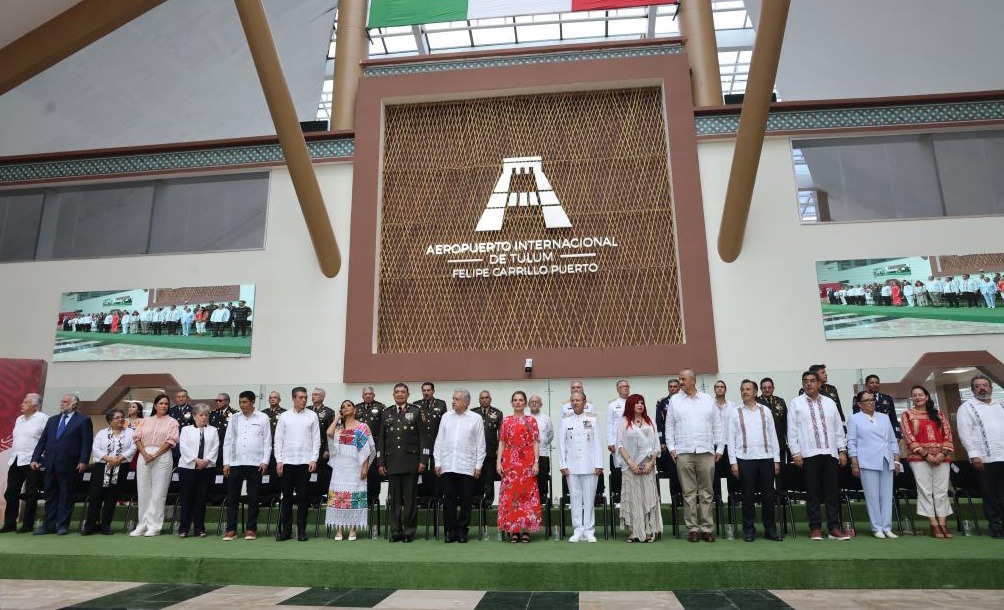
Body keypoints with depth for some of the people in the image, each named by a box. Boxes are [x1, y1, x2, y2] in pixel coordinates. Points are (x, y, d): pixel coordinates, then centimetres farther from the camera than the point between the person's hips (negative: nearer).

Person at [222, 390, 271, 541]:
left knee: (253, 499, 4)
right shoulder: (234, 418, 9)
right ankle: (231, 529, 11)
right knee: (232, 498, 2)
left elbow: (267, 441, 2)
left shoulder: (263, 418, 3)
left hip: (255, 464, -2)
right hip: (235, 463, 2)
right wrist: (226, 462, 3)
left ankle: (251, 529, 12)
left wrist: (265, 461, -6)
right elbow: (227, 441, 10)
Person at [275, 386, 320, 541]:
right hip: (287, 462, 1)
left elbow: (316, 439, 2)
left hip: (305, 462, -1)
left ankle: (301, 531, 11)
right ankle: (285, 530, 15)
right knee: (286, 497, 6)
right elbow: (278, 440, 6)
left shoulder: (312, 415, 3)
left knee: (302, 498, 3)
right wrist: (279, 461, -1)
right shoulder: (284, 416, 7)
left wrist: (314, 459, -6)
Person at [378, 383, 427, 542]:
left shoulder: (416, 412, 4)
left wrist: (422, 460, -6)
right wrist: (381, 463, 5)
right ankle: (395, 531, 13)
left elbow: (423, 438, 1)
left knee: (410, 498, 2)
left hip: (411, 462, -2)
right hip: (392, 462, 2)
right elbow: (381, 440, 11)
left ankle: (409, 531, 11)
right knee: (394, 498, 4)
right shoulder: (386, 413, 11)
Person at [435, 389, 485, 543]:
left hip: (467, 467, -2)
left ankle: (462, 531, 16)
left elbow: (480, 444, 2)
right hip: (447, 466, 2)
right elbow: (439, 441, 11)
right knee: (448, 500, 3)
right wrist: (437, 462, 5)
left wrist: (478, 466, -1)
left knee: (466, 501, 4)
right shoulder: (446, 416, 9)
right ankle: (450, 531, 12)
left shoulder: (476, 419, 2)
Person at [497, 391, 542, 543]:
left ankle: (526, 530, 6)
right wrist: (499, 461, -2)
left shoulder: (531, 420, 5)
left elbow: (536, 443, 1)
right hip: (510, 462, 2)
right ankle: (513, 530, 8)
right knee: (510, 494, 0)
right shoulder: (506, 421, 10)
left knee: (527, 493, -1)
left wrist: (536, 462, -8)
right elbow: (501, 443, 8)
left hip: (527, 462, -1)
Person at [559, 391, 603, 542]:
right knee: (575, 498, 4)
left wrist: (599, 465, -4)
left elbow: (597, 442, 1)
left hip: (589, 465, -1)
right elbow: (561, 443, 5)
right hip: (572, 465, 1)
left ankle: (589, 531, 11)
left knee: (589, 498, 2)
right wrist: (562, 465, -1)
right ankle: (578, 530, 12)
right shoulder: (565, 420, 6)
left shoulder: (592, 419, 4)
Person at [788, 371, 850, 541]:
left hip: (830, 453, 3)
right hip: (808, 454, -3)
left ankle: (834, 527, 11)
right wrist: (795, 453, -5)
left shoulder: (829, 403, 14)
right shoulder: (796, 403, 4)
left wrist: (842, 450, 6)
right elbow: (792, 430, 0)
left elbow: (839, 428, 14)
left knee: (832, 492, 4)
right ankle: (815, 528, 9)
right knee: (813, 493, 2)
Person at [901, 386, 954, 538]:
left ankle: (942, 523, 5)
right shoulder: (907, 414, 6)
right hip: (919, 457, -3)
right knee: (925, 491, -5)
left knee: (942, 490, 1)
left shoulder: (938, 414, 14)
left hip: (941, 457, 3)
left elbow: (947, 434, 7)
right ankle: (933, 524, -2)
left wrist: (943, 453, -7)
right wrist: (925, 454, -11)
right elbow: (909, 436, -3)